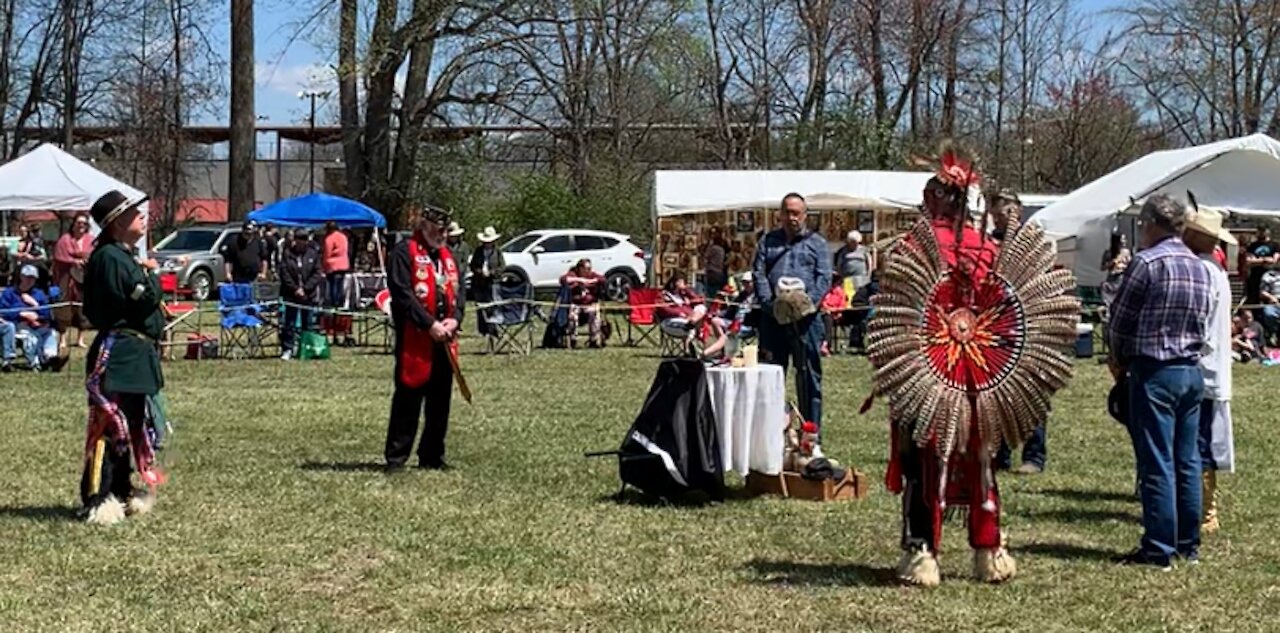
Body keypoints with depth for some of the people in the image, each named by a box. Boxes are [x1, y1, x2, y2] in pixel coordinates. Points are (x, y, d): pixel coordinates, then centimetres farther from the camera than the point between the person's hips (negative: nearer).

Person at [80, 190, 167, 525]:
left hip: (136, 354, 11)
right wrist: (150, 274, -7)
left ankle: (121, 493, 26)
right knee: (111, 425, -8)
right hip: (119, 355, -11)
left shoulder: (126, 256, 16)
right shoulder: (110, 258, -15)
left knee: (134, 425, 16)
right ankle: (98, 500, -5)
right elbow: (146, 299, -21)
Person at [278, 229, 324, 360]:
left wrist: (305, 289, -11)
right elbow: (284, 273, -2)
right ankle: (287, 349, 5)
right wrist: (295, 289, -11)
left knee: (307, 324, 5)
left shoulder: (313, 255, 3)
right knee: (289, 324, 1)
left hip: (308, 295, 1)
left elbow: (317, 274, -1)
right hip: (291, 295, -1)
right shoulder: (287, 254, 2)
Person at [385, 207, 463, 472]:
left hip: (444, 340, 7)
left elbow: (457, 291, 16)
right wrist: (430, 324, -19)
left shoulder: (446, 255, 18)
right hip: (414, 340, -7)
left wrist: (454, 319, -4)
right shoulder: (404, 252, -7)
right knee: (408, 399, -6)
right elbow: (403, 294, -15)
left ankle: (432, 456, 20)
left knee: (440, 400, 11)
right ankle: (396, 458, 0)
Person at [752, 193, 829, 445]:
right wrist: (771, 303, -10)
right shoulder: (768, 242, 17)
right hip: (773, 316, 2)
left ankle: (812, 438, 3)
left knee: (809, 378, -1)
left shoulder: (816, 243, 12)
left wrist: (808, 302, -16)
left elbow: (824, 277, 1)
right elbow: (758, 274, 7)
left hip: (805, 317, -2)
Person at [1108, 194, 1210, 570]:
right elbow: (1201, 321, 14)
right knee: (1188, 461, 11)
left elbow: (1120, 318, -6)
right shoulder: (1201, 268, 11)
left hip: (1154, 372, -7)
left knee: (1157, 463, -5)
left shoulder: (1147, 261, -12)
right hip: (1192, 370, 7)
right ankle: (1189, 544, 17)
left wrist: (1119, 360, 9)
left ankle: (1158, 549, -3)